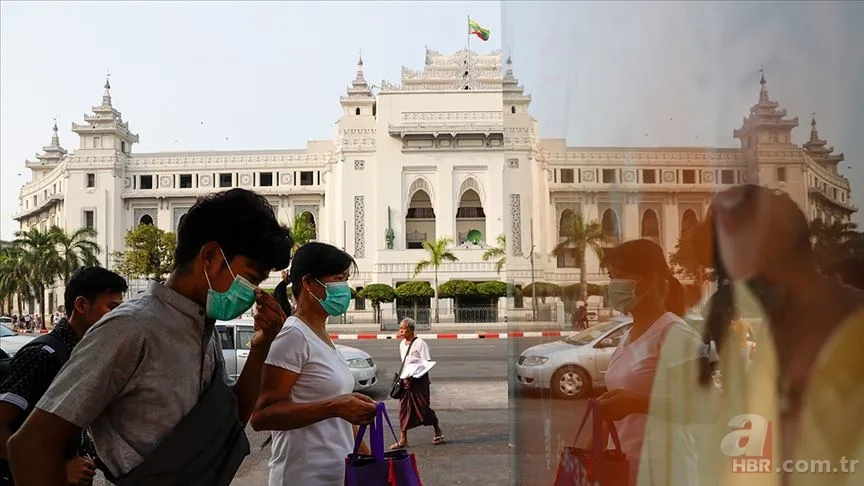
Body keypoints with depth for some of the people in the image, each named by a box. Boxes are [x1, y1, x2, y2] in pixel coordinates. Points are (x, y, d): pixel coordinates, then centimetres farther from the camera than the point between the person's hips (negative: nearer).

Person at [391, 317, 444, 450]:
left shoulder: (420, 343, -12)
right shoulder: (402, 344, 10)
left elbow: (427, 364, -14)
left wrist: (413, 374, -23)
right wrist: (404, 377, 6)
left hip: (419, 379, -6)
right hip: (406, 379, 6)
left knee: (424, 407, 0)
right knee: (403, 408, 3)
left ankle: (438, 432, 20)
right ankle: (403, 439, 9)